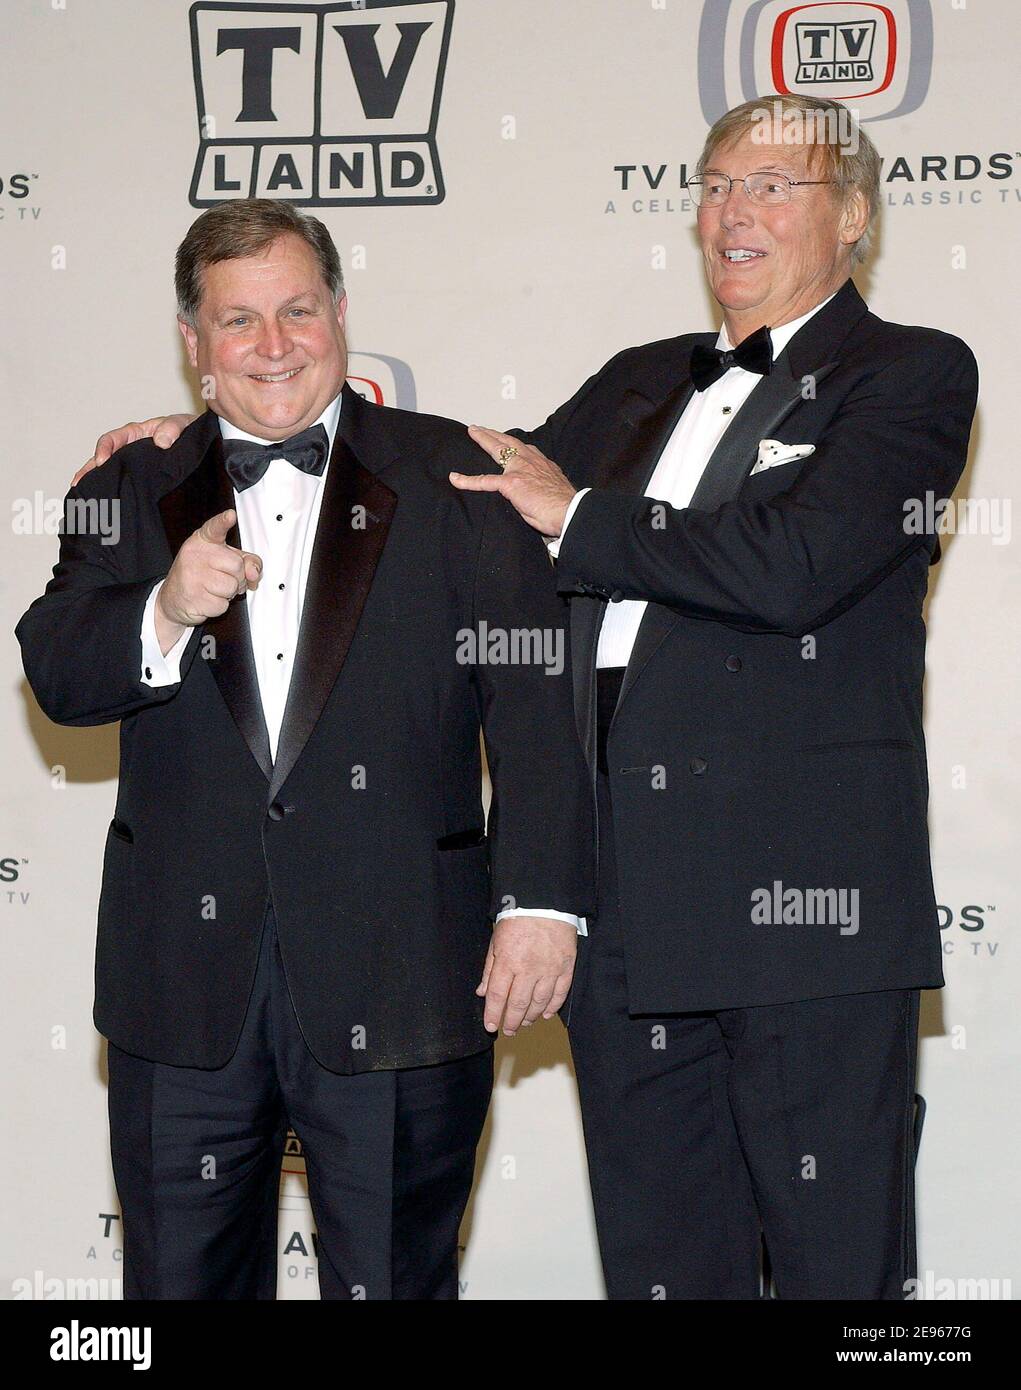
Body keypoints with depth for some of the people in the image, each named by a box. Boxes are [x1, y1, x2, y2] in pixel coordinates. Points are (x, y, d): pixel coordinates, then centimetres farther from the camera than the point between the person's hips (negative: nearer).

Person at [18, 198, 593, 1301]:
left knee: (395, 1280, 8)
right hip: (186, 975, 2)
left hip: (396, 972, -2)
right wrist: (164, 613, -21)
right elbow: (54, 672, -1)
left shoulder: (452, 477, 3)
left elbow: (534, 700, -3)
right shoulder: (134, 490, 11)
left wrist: (542, 900, -11)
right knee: (182, 1278, 12)